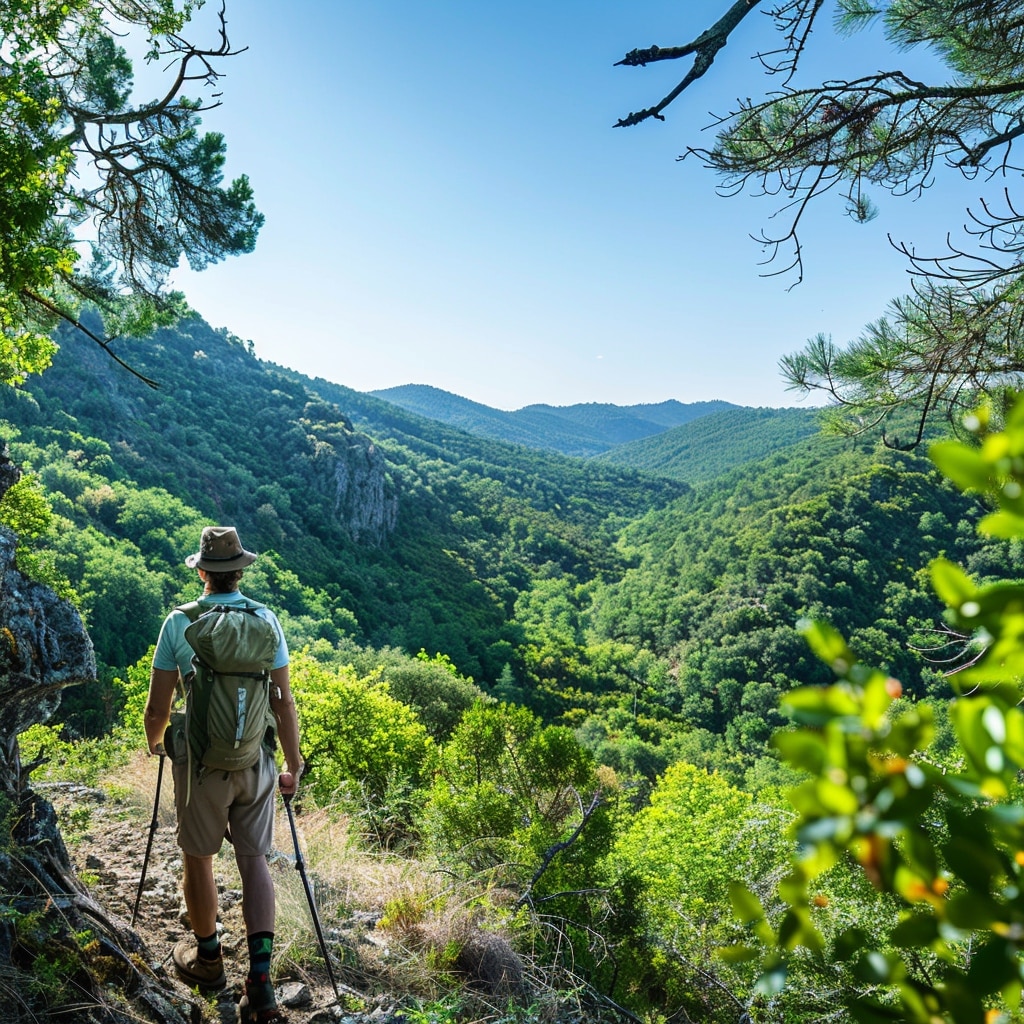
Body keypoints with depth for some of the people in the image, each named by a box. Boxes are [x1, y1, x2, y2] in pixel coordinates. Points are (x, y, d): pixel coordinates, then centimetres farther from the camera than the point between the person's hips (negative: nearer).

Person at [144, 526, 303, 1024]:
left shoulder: (179, 622, -9)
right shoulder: (266, 619, -5)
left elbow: (157, 707, -4)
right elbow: (283, 702, -4)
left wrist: (153, 743, 18)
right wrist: (293, 765, 7)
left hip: (200, 759, -1)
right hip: (256, 760, 2)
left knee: (199, 859, 18)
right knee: (254, 859, 11)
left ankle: (207, 959, 37)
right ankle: (260, 980, 4)